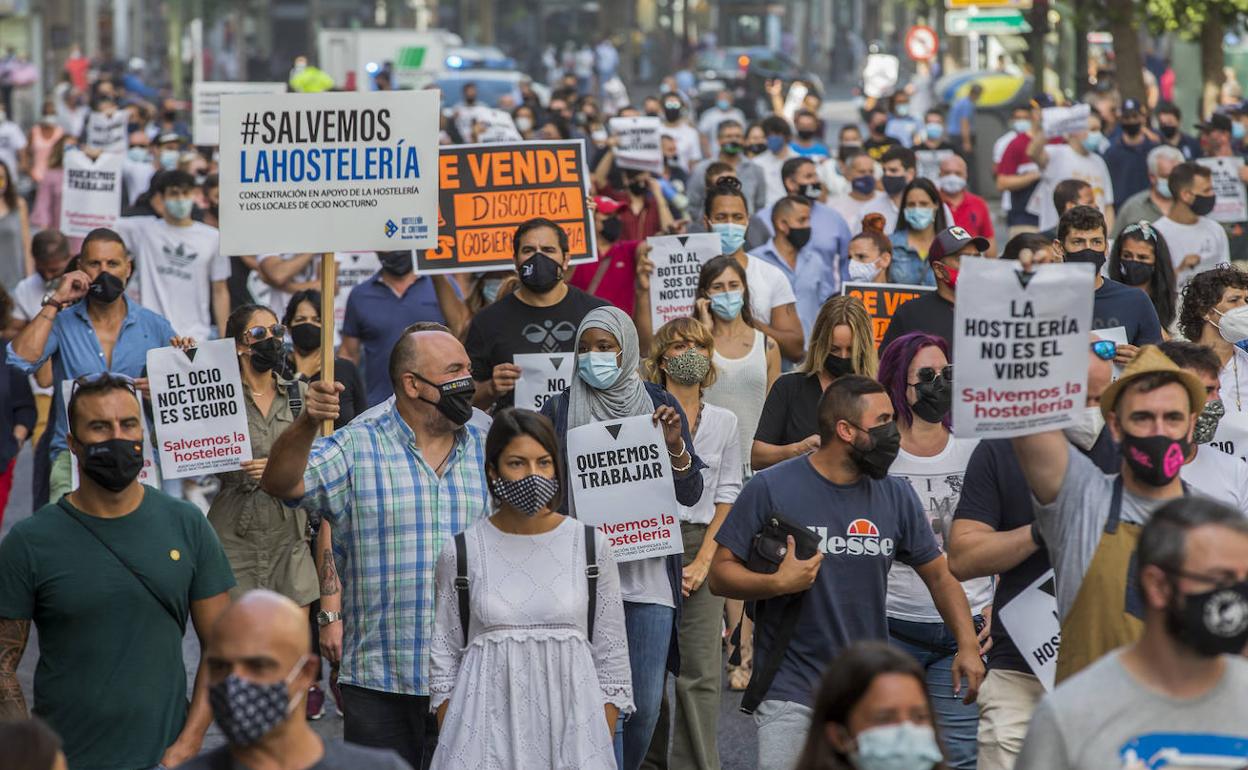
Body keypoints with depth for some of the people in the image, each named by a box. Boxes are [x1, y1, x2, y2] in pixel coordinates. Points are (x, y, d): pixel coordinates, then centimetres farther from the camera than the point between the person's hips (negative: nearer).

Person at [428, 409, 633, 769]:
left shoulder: (591, 546, 4)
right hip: (488, 728, 0)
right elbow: (443, 658, 7)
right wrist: (451, 740, 0)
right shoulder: (461, 553, 2)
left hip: (571, 726, 0)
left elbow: (611, 659, 6)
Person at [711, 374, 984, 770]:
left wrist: (968, 645, 0)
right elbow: (721, 574, -2)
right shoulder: (771, 488, -4)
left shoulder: (897, 495, 7)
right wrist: (778, 583, -20)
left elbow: (938, 574, 13)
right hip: (791, 688, -4)